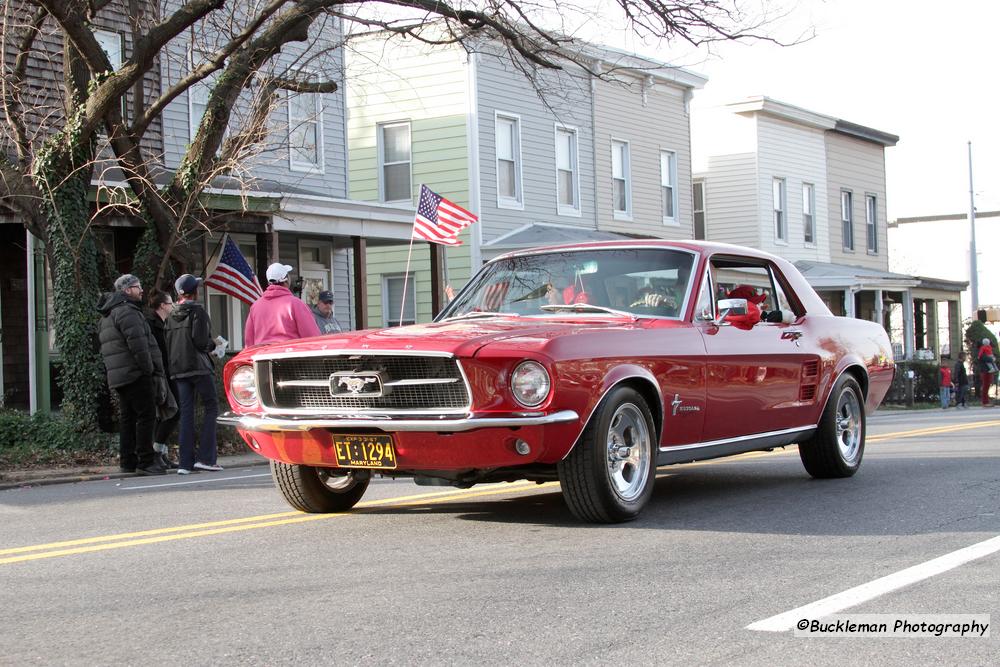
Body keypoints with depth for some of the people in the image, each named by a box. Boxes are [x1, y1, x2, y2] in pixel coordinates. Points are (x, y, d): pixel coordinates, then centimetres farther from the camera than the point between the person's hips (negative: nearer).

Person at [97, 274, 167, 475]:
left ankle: (127, 461, 14)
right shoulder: (127, 311, -12)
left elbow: (105, 349, 23)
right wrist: (148, 368, -13)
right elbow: (138, 343, -21)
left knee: (127, 418, 12)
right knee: (146, 416, -9)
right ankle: (145, 461, -10)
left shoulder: (107, 316, 22)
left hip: (118, 376, 10)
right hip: (136, 375, -10)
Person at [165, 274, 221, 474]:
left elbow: (167, 344, 13)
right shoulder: (197, 311, -8)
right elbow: (201, 341, -15)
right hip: (198, 366, -6)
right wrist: (212, 343, 4)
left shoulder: (172, 316, 13)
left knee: (186, 413, 5)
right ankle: (206, 457, -9)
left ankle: (186, 462, 1)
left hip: (178, 368, 6)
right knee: (211, 408, 1)